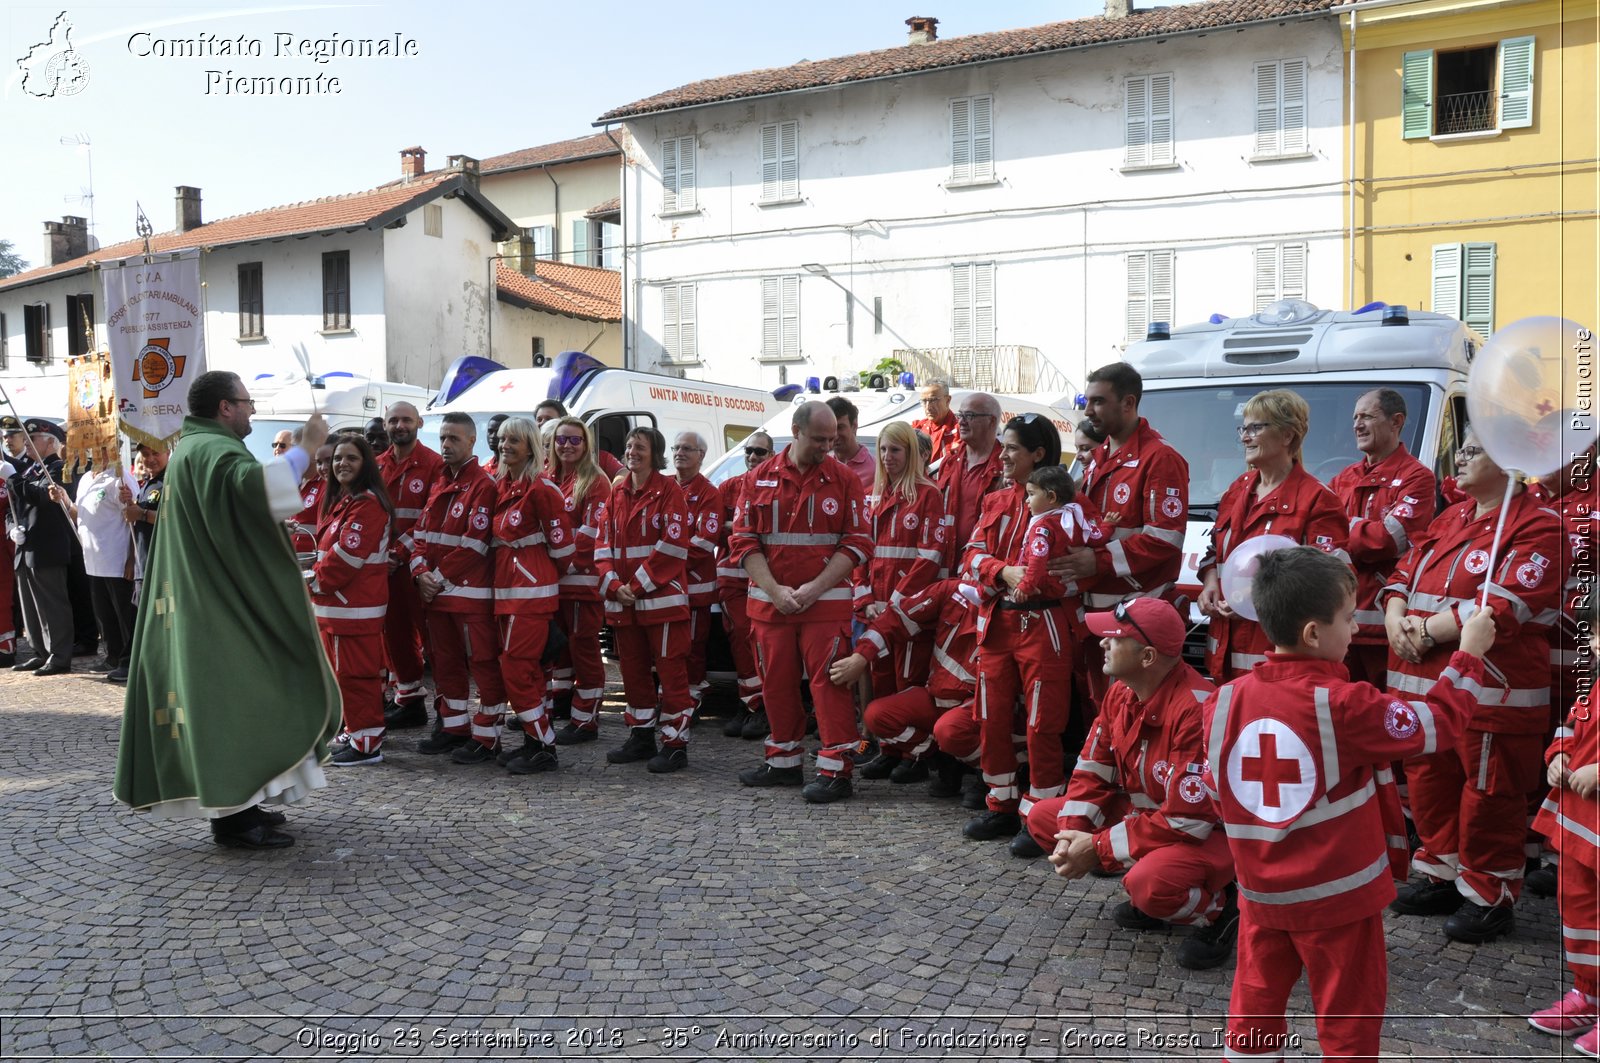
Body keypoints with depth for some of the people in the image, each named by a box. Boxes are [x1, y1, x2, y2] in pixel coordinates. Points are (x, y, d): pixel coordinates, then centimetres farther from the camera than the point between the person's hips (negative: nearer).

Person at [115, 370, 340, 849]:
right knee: (232, 699, -7)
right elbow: (254, 486, -39)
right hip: (225, 611, -11)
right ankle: (233, 816, -2)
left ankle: (233, 805, 20)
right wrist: (305, 449, -31)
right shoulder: (214, 450, -17)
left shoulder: (194, 448, 18)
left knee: (228, 700, 14)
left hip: (211, 606, 11)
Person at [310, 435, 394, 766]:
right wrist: (319, 580, 8)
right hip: (334, 602, 10)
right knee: (342, 670, 17)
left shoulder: (368, 504, -16)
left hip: (355, 605, -10)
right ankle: (356, 731, 28)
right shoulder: (336, 500, 16)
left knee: (355, 672, -5)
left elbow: (347, 555, -21)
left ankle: (366, 744, 3)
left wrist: (317, 580, -10)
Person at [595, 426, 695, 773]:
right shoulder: (617, 494, 13)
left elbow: (673, 545, -13)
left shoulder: (669, 490, -5)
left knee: (671, 670, -2)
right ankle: (641, 737, 26)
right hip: (623, 599, 7)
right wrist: (613, 584, -6)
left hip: (662, 597, -7)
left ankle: (675, 743, 4)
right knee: (632, 670, 14)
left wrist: (639, 585, -15)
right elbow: (605, 543, 10)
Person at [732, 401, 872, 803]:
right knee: (776, 682, 10)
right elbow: (743, 540, 3)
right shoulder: (762, 477, 5)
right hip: (770, 600, 3)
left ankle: (836, 769, 1)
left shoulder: (843, 479, 0)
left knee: (829, 681, -6)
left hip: (826, 601, -3)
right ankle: (783, 761, 25)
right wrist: (775, 590, -9)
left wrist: (815, 588, -12)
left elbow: (858, 542, -3)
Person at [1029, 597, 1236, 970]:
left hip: (1210, 833, -8)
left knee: (1149, 882, -37)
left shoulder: (1194, 708, -31)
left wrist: (1099, 848, -23)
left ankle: (1219, 908, -3)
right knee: (1042, 816, 0)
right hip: (1144, 814, 8)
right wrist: (1072, 835, -15)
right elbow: (1092, 770, 3)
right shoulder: (1120, 691, -5)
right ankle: (1146, 890, 7)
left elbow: (1187, 820, -29)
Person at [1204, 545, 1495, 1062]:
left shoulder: (1225, 701, -8)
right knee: (1349, 1021, 14)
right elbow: (1437, 725, -7)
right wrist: (1469, 654, 5)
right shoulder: (1343, 705, -20)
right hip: (1339, 896, -4)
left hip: (1261, 892, 4)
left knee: (1254, 1008, 18)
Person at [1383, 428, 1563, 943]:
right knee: (1429, 782, 15)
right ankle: (1442, 875, 32)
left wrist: (1427, 631, -16)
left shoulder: (1539, 527, -9)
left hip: (1491, 691, -7)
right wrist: (1396, 620, -8)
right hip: (1424, 681, 8)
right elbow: (1403, 572, 12)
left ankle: (1490, 896, 18)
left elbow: (1505, 607, -20)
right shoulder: (1449, 520, 16)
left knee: (1489, 794, 3)